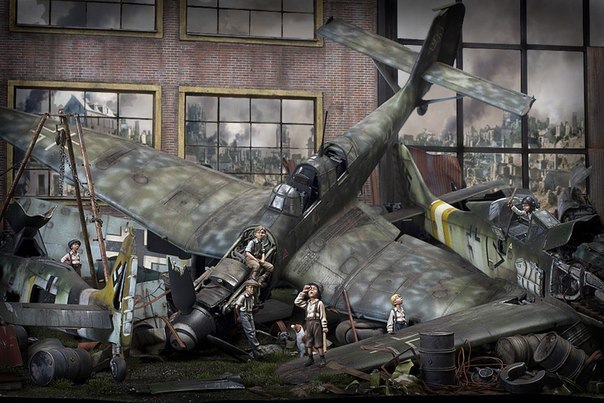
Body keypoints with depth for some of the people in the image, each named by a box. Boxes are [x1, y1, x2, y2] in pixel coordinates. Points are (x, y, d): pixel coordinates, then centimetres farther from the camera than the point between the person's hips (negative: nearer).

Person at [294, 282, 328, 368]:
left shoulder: (319, 303, -5)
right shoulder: (307, 303, 13)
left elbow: (323, 316, -7)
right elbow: (297, 302, 10)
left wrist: (324, 327, -11)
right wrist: (303, 292, 6)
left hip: (316, 323, -6)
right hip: (308, 324, 6)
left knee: (318, 342, -3)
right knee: (309, 342, 8)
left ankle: (322, 359, 1)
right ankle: (310, 359, 16)